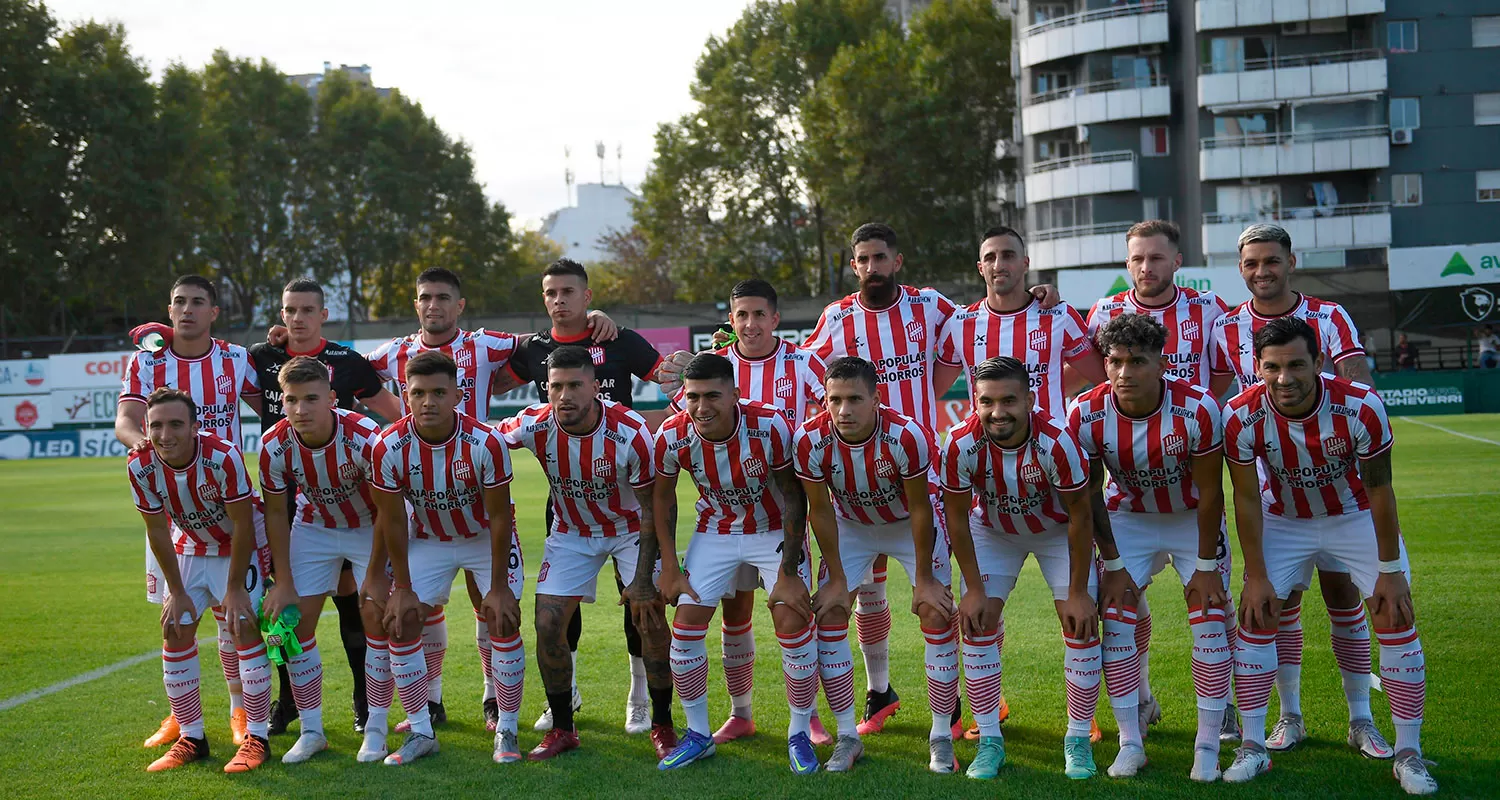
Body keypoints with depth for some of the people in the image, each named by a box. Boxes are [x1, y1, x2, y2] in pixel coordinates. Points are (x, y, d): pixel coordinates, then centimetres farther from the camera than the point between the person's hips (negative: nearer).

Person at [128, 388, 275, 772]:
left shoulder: (224, 456, -33)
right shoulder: (140, 466, -21)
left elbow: (242, 525, -23)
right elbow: (157, 531, -9)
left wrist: (234, 589, -18)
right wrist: (177, 592, -6)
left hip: (239, 546, -4)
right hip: (189, 548, 5)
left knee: (244, 626, -15)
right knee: (174, 630, -2)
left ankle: (257, 738, -7)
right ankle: (191, 739, 10)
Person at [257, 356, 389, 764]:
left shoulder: (365, 438, -33)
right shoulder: (275, 445, -24)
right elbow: (276, 513, -9)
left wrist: (374, 577, -18)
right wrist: (283, 582, -7)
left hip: (370, 528, -3)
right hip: (313, 527, 3)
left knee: (375, 617, -10)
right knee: (295, 620, -3)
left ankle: (375, 730, 3)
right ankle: (311, 732, 9)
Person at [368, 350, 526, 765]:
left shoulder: (486, 443, -30)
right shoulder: (389, 447, -25)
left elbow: (500, 518, -19)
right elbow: (392, 521, -13)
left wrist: (498, 587, -16)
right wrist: (401, 587, -9)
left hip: (486, 537, -2)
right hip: (427, 540, 2)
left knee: (503, 621, -12)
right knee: (402, 623, -7)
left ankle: (507, 731, 2)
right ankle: (420, 733, 5)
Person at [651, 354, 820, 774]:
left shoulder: (770, 427, -30)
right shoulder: (673, 437, -23)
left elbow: (794, 498, -18)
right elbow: (663, 497, -2)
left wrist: (788, 573, -16)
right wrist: (670, 568, -2)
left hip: (774, 530, -2)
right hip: (715, 532, 3)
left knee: (794, 625, -12)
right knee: (685, 628, -3)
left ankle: (799, 734, 8)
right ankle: (698, 735, 16)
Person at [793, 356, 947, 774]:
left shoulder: (907, 437, -35)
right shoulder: (810, 441, -29)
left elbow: (920, 509, -22)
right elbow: (820, 511, -15)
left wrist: (924, 579, -15)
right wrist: (837, 579, -10)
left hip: (909, 524, -2)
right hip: (850, 525, 2)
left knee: (937, 615, -11)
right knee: (829, 616, -7)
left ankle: (942, 736, 2)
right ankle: (848, 736, 4)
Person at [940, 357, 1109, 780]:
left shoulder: (1056, 442, -36)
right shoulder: (961, 444, -32)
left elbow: (1079, 516, -22)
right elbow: (957, 518, -16)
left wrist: (1078, 592, -17)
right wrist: (974, 589, -13)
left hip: (1056, 531, -1)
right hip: (993, 531, 1)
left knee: (1081, 624, -10)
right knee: (976, 622, -8)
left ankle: (1078, 740, 5)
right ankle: (990, 741, 3)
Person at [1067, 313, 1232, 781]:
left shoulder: (1197, 410, -30)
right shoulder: (1086, 415, -24)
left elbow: (1209, 493, -18)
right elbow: (1090, 494, -10)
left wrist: (1207, 565, -14)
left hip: (1192, 518, -2)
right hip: (1128, 518, 2)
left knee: (1209, 623, -7)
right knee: (1116, 623, -6)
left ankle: (1208, 746, 3)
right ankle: (1130, 743, 5)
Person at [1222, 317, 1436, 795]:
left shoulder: (1360, 409, -31)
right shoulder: (1242, 418, -28)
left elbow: (1378, 490, -17)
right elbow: (1247, 499, -14)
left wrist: (1390, 570, -12)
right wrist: (1256, 575, -11)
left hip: (1357, 517, -1)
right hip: (1283, 519, 1)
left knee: (1397, 621, -6)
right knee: (1255, 618, -6)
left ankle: (1408, 752, 6)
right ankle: (1253, 746, 6)